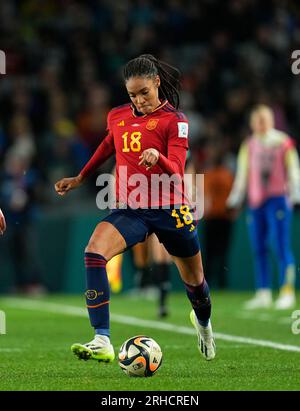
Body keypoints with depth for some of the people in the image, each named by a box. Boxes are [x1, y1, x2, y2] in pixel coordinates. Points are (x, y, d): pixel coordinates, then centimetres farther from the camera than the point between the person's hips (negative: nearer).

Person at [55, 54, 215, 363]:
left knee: (194, 281, 13)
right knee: (94, 253, -28)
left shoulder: (174, 120, -7)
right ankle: (102, 342, -33)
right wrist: (80, 178, 34)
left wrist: (158, 158, -39)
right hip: (128, 209, 2)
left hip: (169, 209, -2)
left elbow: (176, 172, -18)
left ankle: (203, 322, 53)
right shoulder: (117, 116, 6)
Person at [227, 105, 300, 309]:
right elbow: (242, 174, 18)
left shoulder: (283, 142, 2)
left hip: (277, 198, -4)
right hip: (256, 202, 4)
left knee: (282, 246, -10)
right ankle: (264, 294, 9)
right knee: (259, 248, 4)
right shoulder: (248, 146, 12)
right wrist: (236, 198, 16)